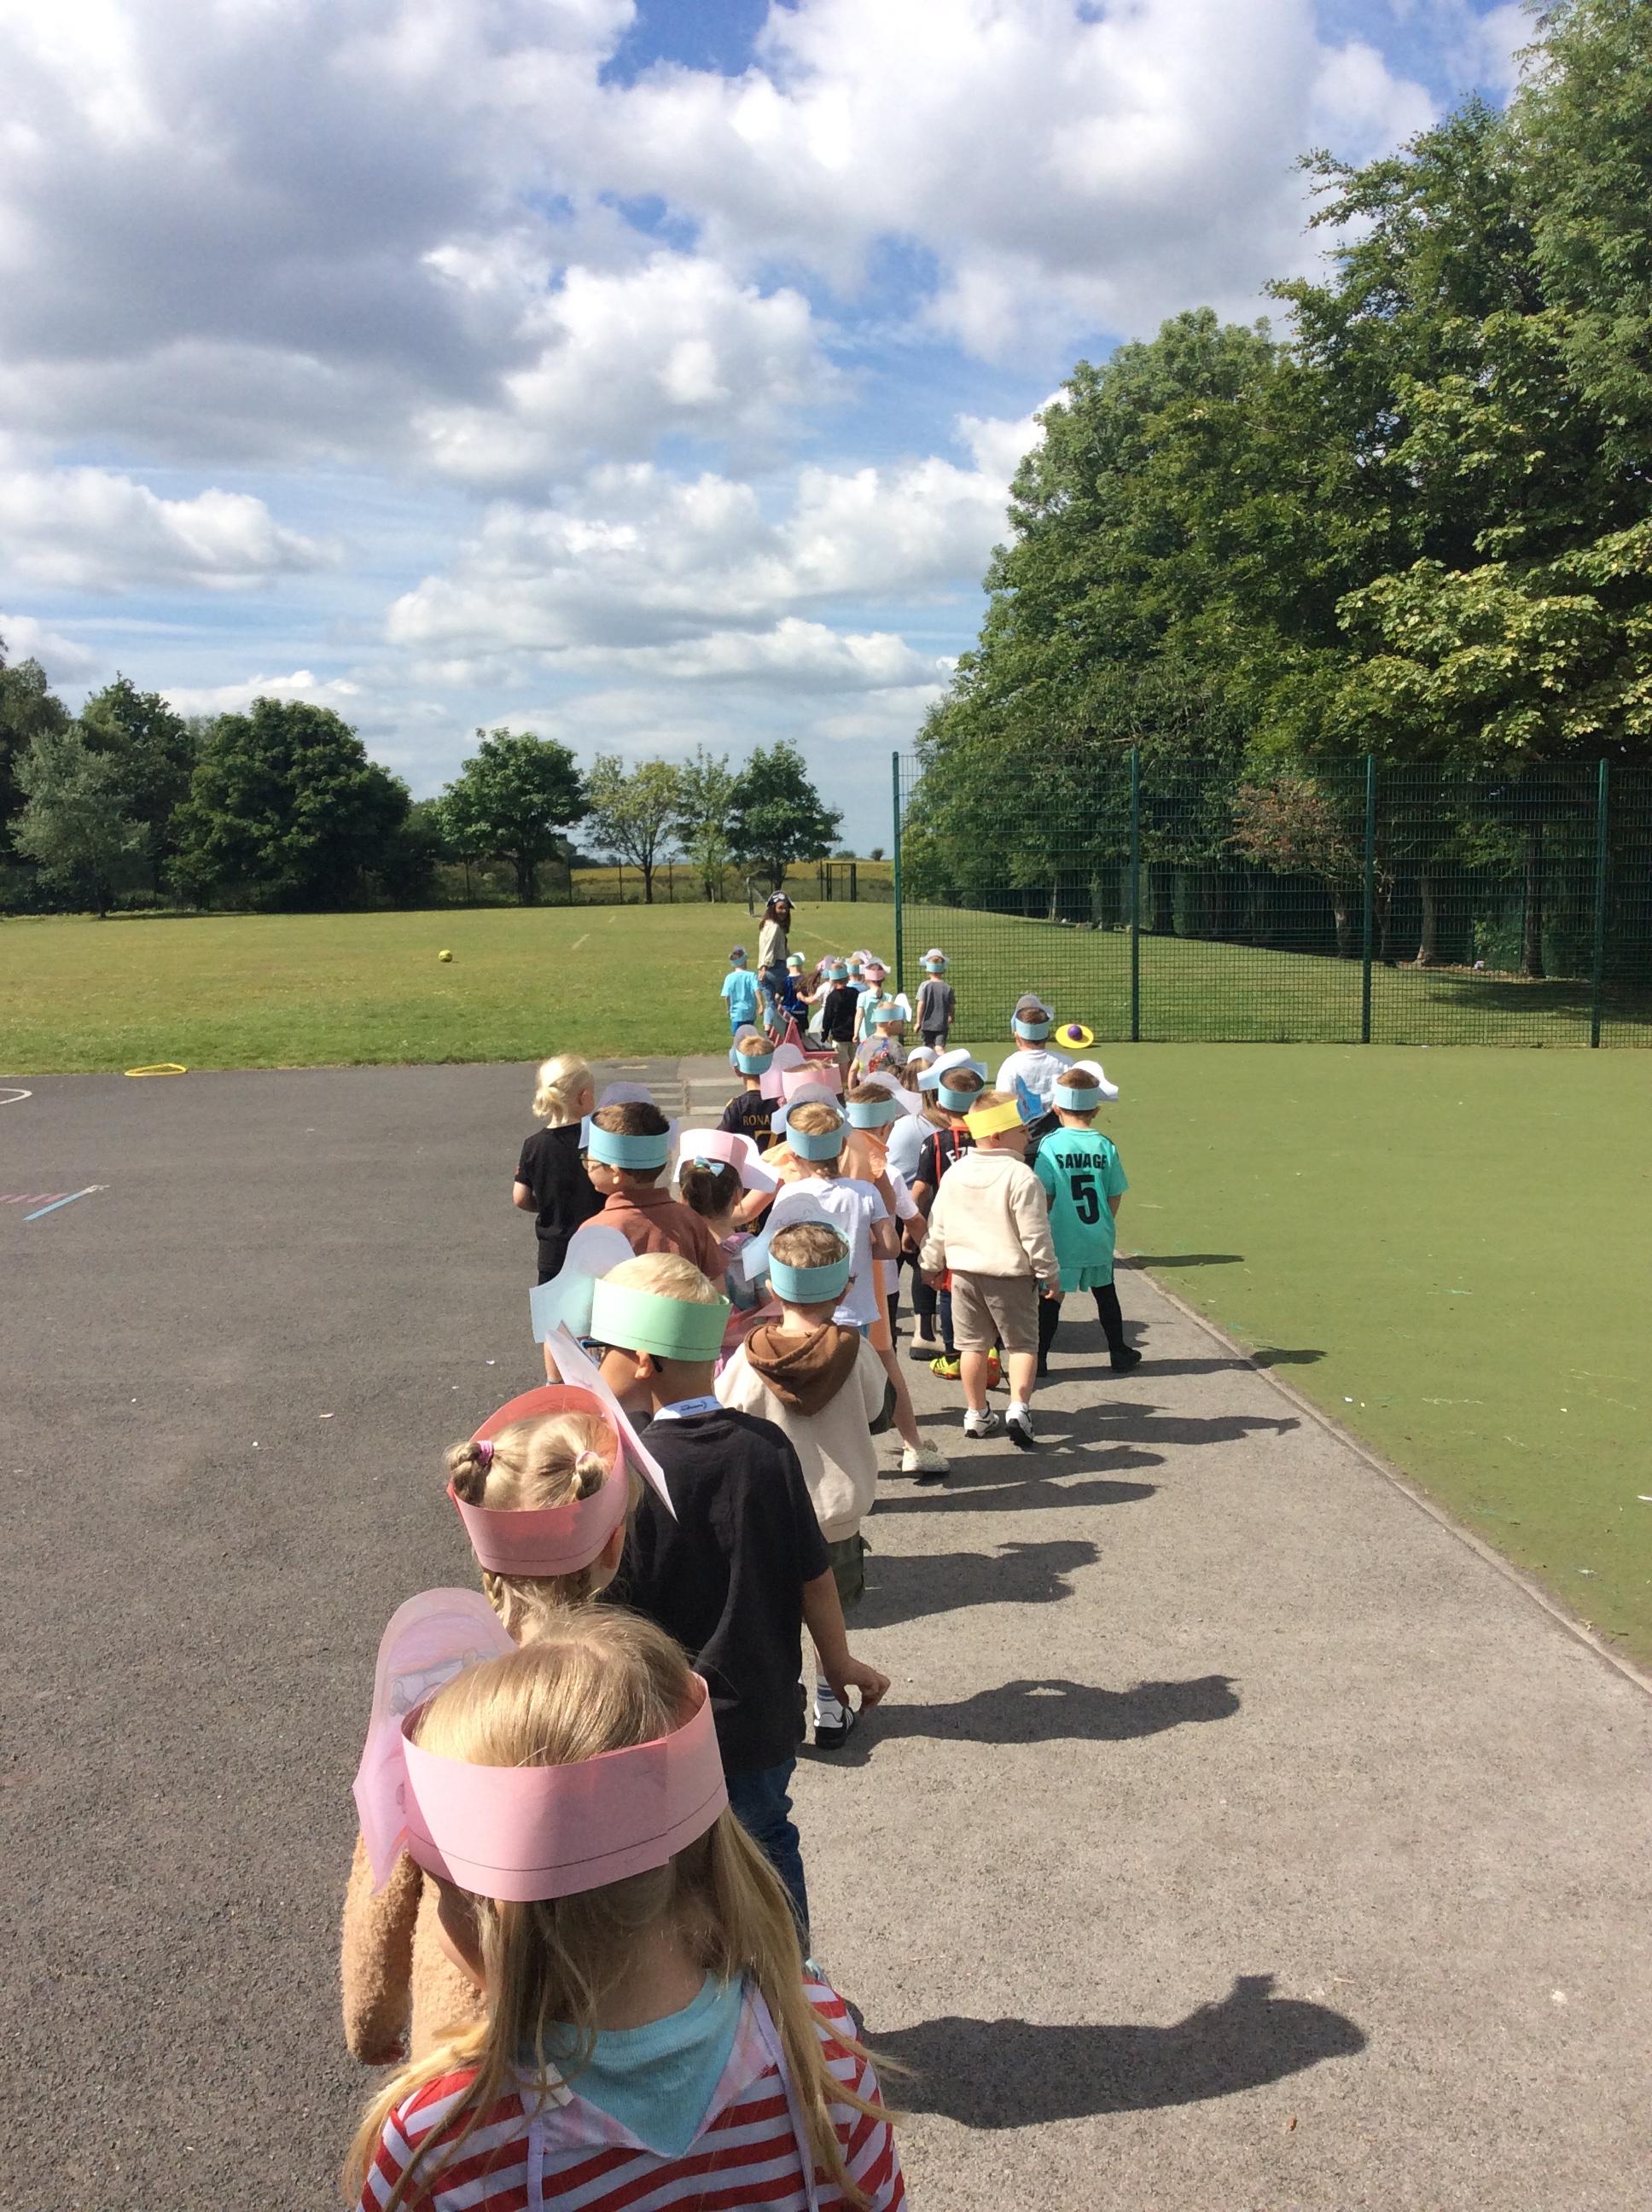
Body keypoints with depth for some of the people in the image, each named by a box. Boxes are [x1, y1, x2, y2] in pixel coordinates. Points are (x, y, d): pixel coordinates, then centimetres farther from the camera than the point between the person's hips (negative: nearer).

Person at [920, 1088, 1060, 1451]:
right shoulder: (1020, 1177, -18)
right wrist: (1050, 1274, -5)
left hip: (964, 1272, 5)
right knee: (1022, 1343, 6)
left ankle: (977, 1414, 23)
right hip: (1011, 1274, -5)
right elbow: (1035, 1234, -16)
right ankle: (1019, 1408, -12)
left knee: (973, 1344, 15)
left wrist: (932, 1265, 21)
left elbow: (936, 1227, 8)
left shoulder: (954, 1174, 1)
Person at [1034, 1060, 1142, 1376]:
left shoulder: (1051, 1145, -13)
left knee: (1051, 1297, 8)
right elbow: (1115, 1196, -1)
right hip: (1099, 1240, 3)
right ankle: (1119, 1354, 31)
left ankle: (1039, 1358, 10)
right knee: (1105, 1292, 20)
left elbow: (1045, 1195, -12)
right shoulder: (1106, 1146, -6)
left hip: (1062, 1240, -3)